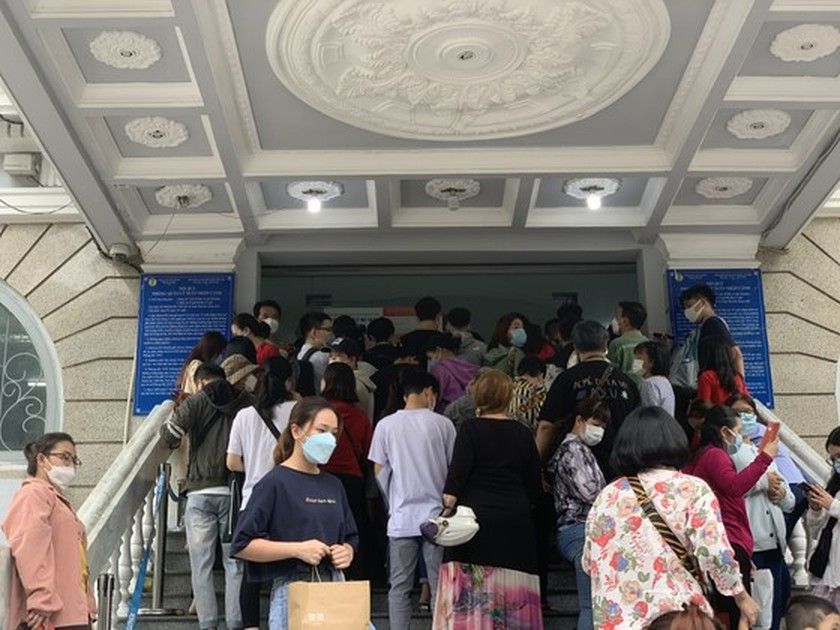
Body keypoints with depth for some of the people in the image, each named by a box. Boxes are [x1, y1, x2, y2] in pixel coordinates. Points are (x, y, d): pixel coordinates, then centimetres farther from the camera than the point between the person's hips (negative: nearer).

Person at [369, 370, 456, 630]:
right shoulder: (443, 424, -2)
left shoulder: (386, 425, 0)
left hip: (401, 516, 1)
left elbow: (379, 471, 4)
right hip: (436, 515, -1)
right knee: (439, 585, 6)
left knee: (399, 586, 7)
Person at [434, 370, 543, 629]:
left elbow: (456, 475, -11)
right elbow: (534, 484, 11)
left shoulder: (471, 429, -3)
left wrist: (447, 510, -9)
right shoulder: (522, 433, 7)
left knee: (470, 590, -3)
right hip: (515, 521, 4)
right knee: (513, 591, 7)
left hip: (476, 520, -3)